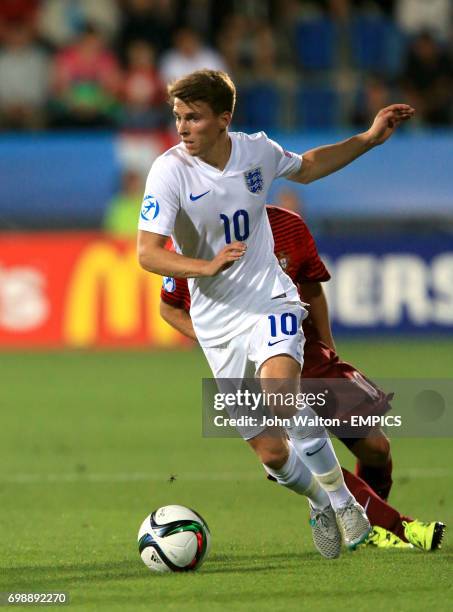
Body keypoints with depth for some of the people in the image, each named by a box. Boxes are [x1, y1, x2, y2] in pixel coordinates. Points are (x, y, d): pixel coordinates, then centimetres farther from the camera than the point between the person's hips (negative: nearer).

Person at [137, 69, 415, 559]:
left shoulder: (256, 151, -4)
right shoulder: (170, 171, -15)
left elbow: (305, 168, 20)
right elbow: (148, 253, -20)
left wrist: (369, 139, 14)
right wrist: (207, 267, -36)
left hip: (269, 301, 0)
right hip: (218, 323, 0)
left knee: (280, 401, -30)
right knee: (271, 452, 1)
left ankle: (343, 503, -13)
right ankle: (318, 505, 34)